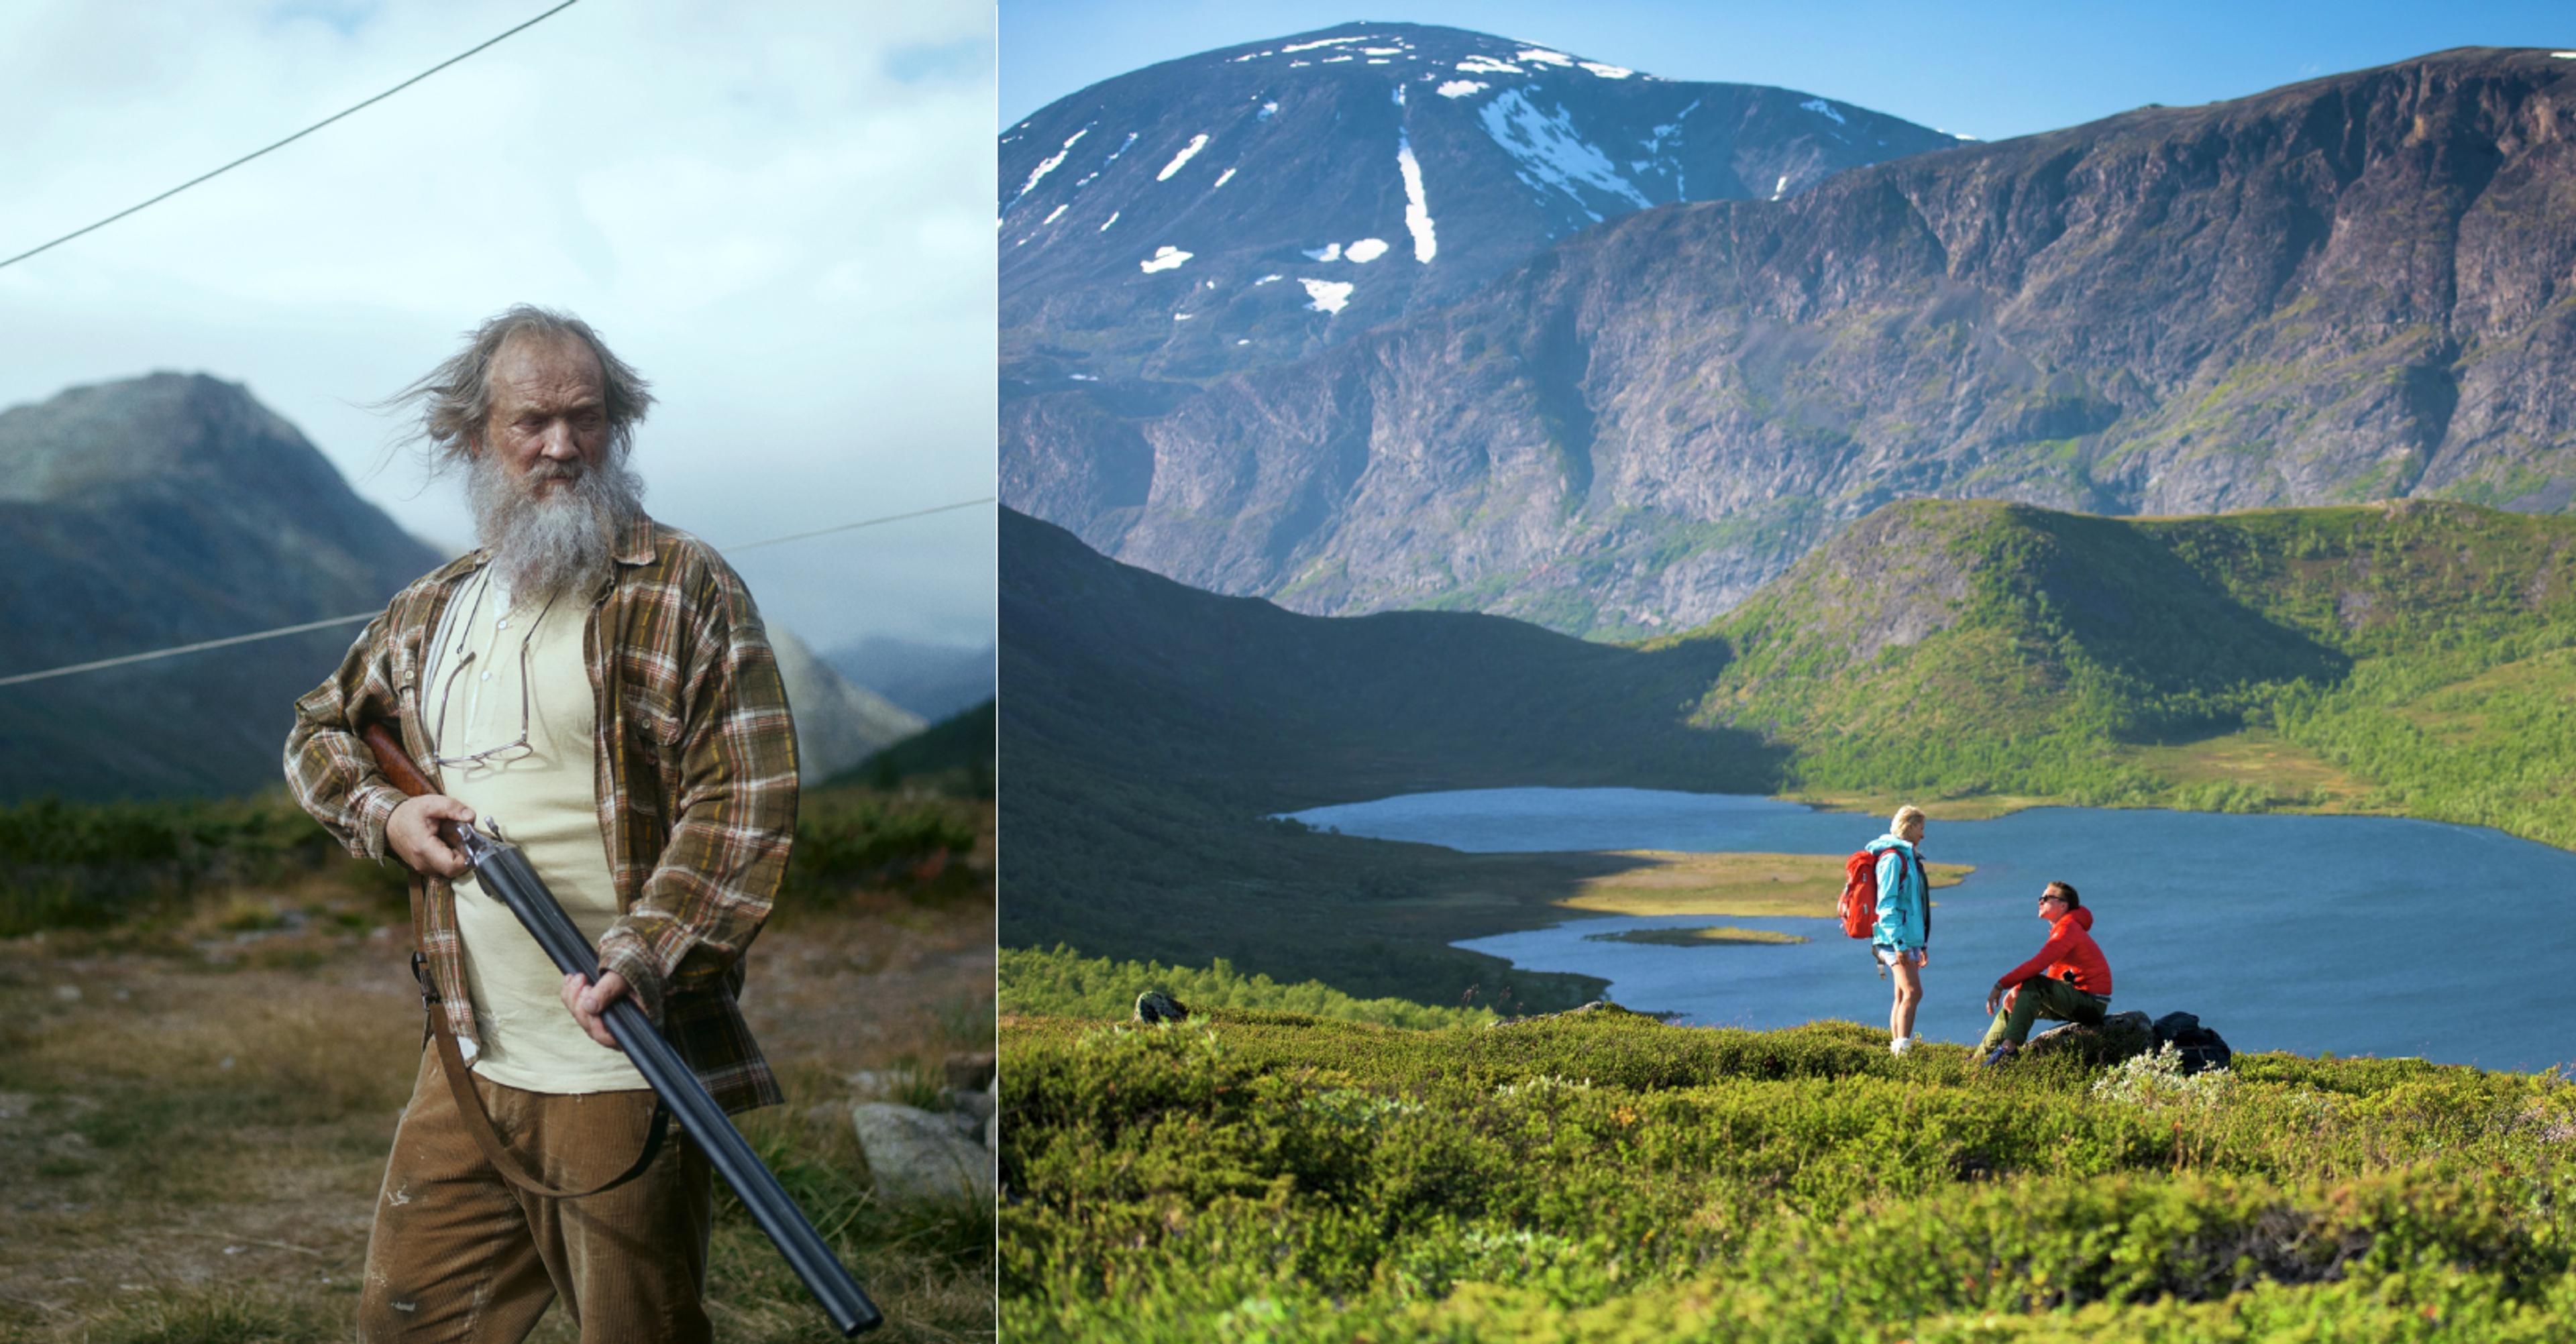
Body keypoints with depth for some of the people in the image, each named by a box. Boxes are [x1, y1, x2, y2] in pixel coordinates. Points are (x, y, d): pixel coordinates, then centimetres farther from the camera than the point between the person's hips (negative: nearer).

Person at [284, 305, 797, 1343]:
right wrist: (382, 815, 7)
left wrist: (645, 956, -23)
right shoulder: (430, 612, 14)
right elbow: (318, 730, 29)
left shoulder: (681, 586, -5)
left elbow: (747, 794, -12)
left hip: (622, 1066, -6)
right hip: (466, 1056, 6)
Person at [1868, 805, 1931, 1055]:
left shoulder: (1908, 856, 20)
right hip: (1895, 938, -10)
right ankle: (1902, 1049, -22)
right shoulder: (1893, 857, -11)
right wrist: (1899, 943, -23)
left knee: (1903, 997, 8)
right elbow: (1886, 904, -18)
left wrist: (1921, 944, 26)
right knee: (1913, 992, -18)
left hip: (1909, 938, 10)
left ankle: (1896, 1049, 11)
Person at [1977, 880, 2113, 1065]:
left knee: (2033, 985, -28)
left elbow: (2037, 965, -27)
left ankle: (2010, 1047, -35)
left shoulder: (2068, 929, -16)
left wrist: (2001, 985, -24)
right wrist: (2017, 989, -1)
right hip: (2079, 1001, 10)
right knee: (2013, 1003, 13)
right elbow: (2053, 977, 12)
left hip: (2091, 1004, -10)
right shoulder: (2062, 929, 16)